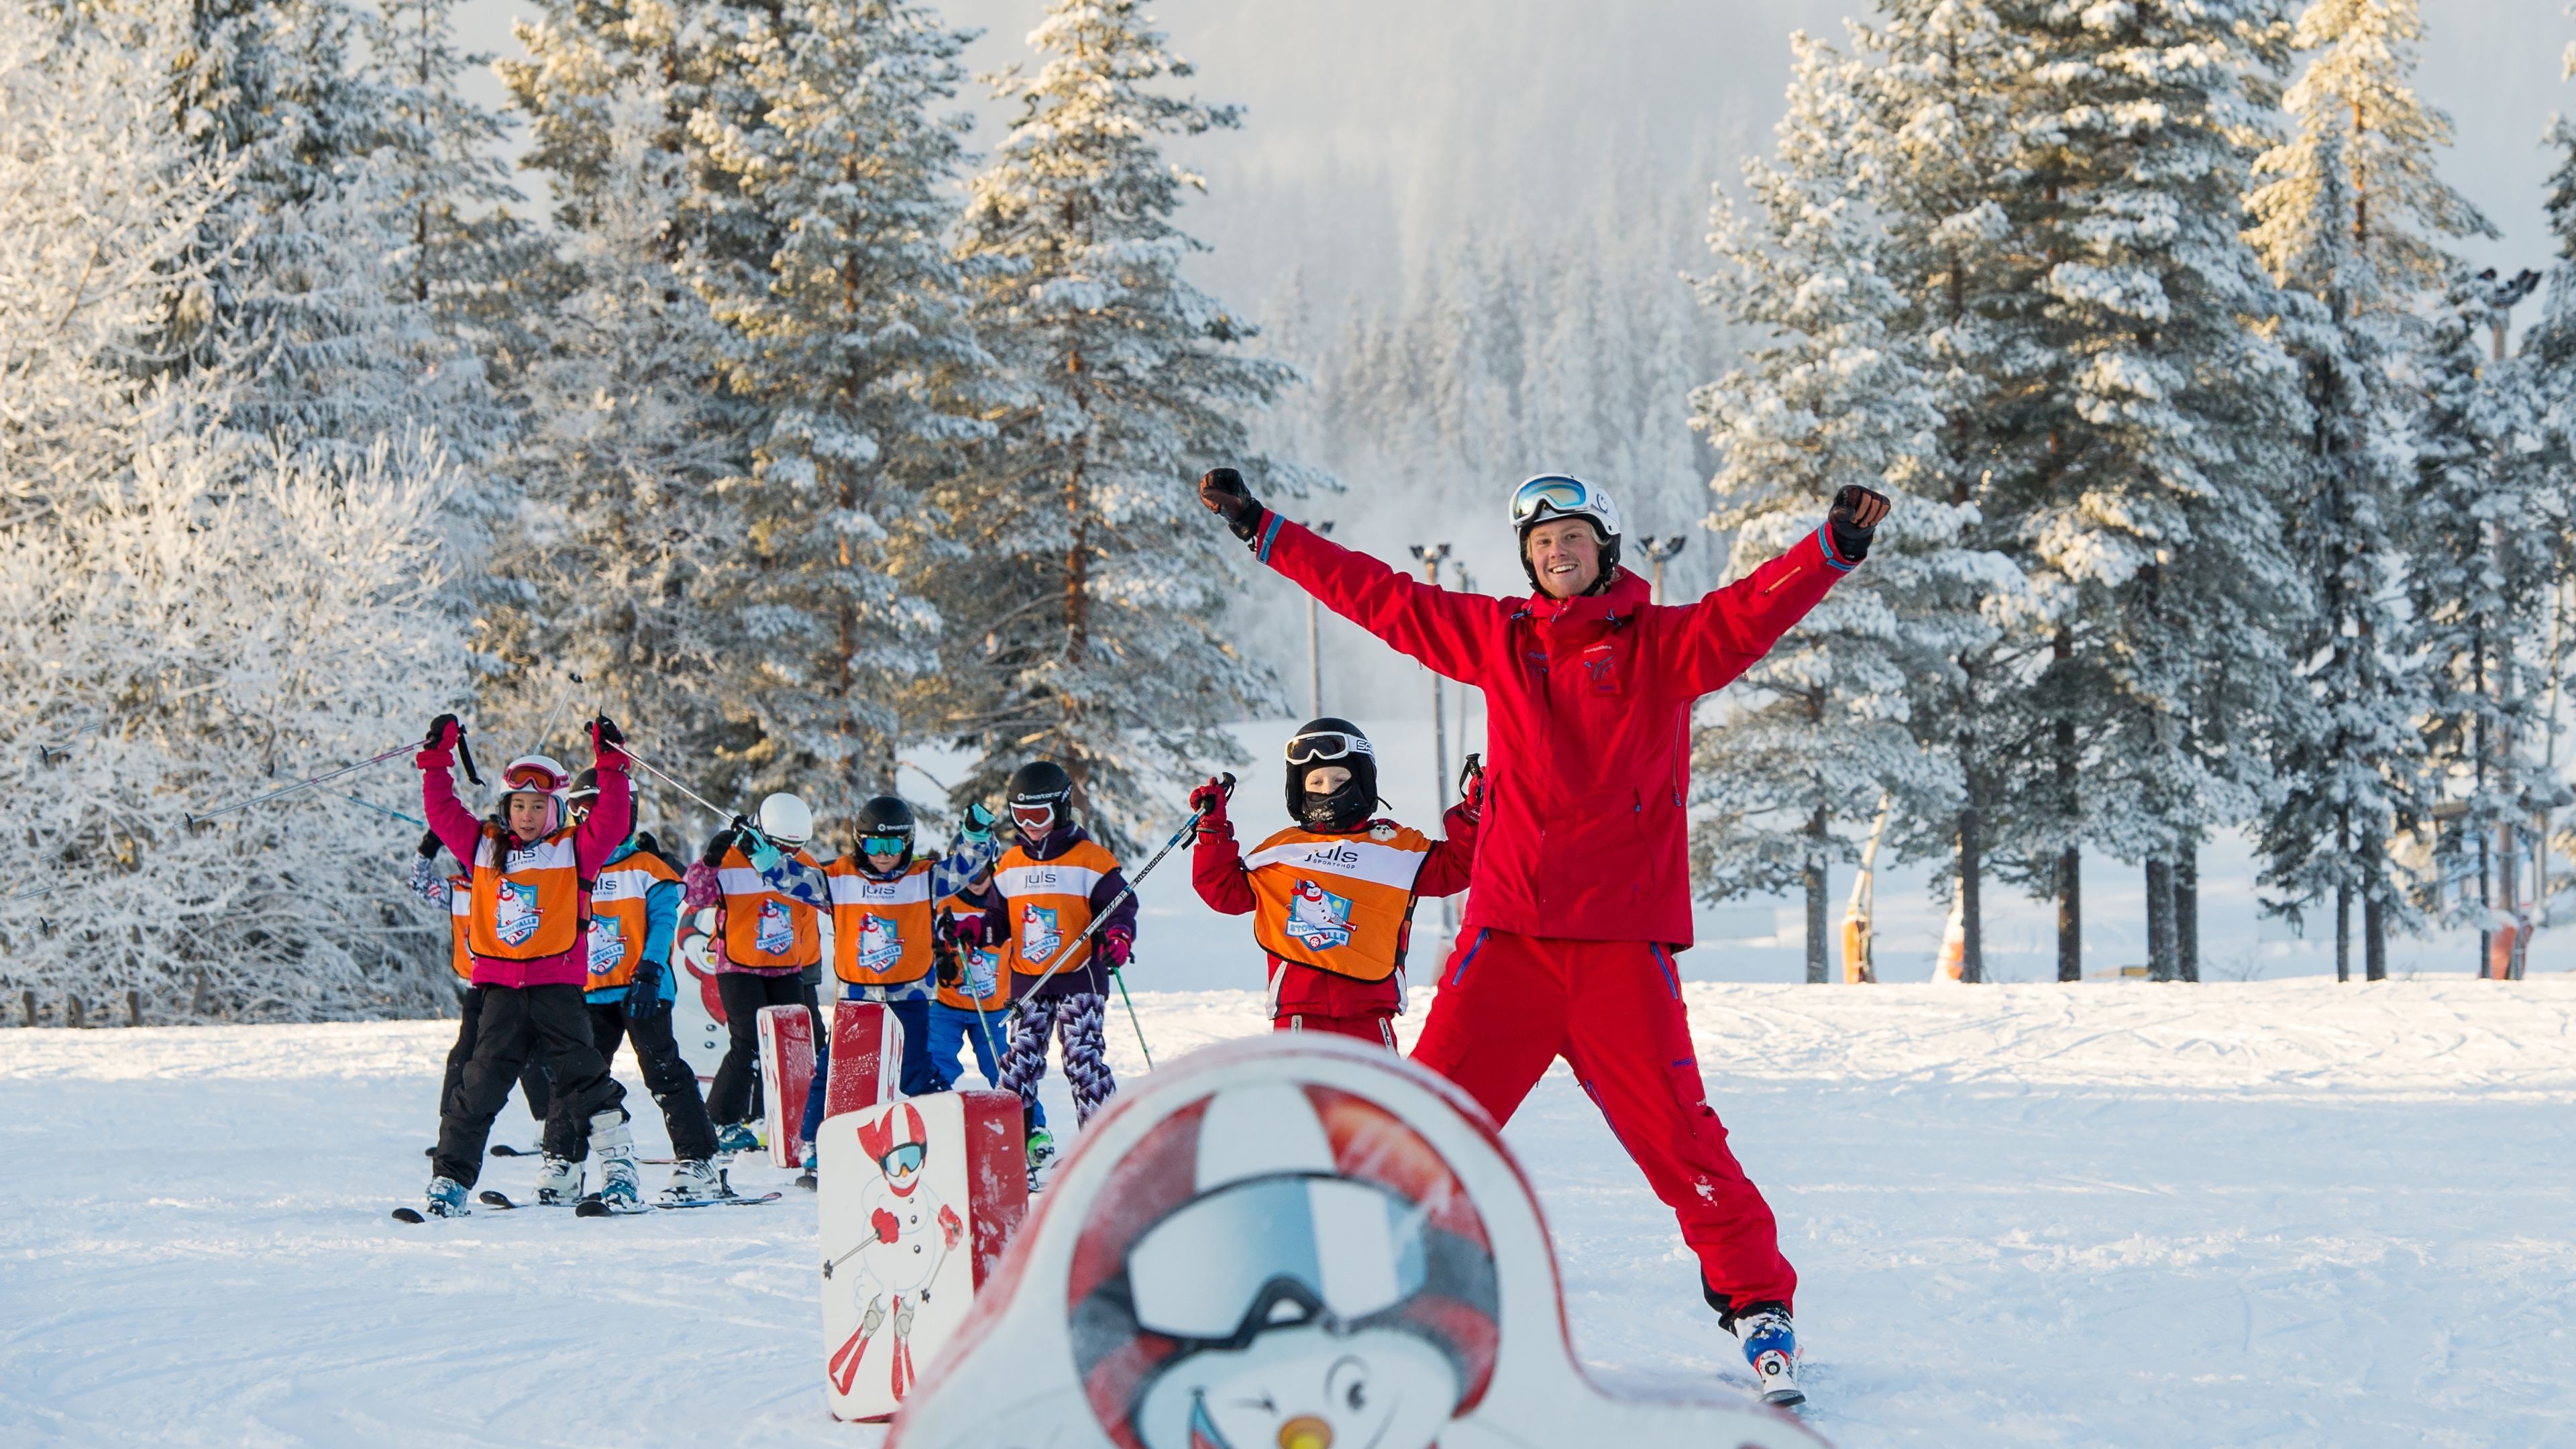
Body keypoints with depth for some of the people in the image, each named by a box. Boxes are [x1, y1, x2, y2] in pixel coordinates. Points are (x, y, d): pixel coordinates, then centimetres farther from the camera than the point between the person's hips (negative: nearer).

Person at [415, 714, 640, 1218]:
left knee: (581, 1076, -7)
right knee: (480, 1086, 0)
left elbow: (610, 825, -8)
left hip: (558, 982, -2)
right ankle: (450, 1179, 4)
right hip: (501, 986, 2)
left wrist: (611, 766, -13)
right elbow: (442, 812, 13)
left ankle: (618, 1166, 1)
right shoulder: (484, 846, 12)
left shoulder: (573, 850, 5)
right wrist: (437, 760, 7)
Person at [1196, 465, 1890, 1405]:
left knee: (1676, 1134, -6)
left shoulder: (1661, 644, 4)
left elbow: (1752, 612, -12)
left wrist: (1836, 547, -29)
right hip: (1507, 936, 3)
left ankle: (1757, 1303, 7)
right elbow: (1378, 595, 18)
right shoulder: (1496, 638, 13)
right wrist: (1261, 530, 21)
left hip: (1622, 946, -3)